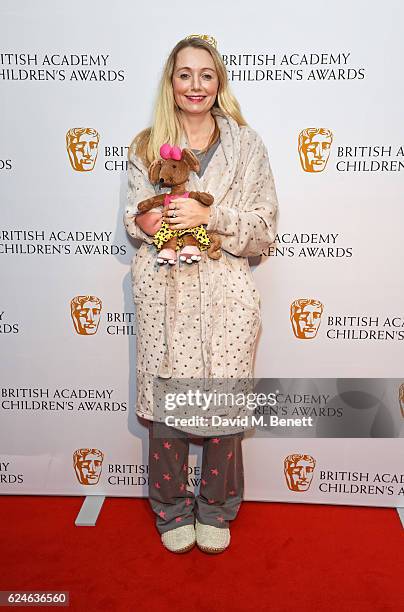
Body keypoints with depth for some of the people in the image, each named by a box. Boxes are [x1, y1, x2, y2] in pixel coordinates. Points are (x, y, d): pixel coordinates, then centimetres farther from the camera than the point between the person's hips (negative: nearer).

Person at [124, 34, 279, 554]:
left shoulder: (247, 145, 5)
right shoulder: (146, 146, 9)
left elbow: (266, 229, 1)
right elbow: (135, 218, 13)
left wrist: (211, 215, -14)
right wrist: (142, 221, -10)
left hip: (225, 294, 0)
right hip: (164, 292, 1)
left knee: (224, 401, 5)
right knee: (164, 399, 5)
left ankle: (216, 509, 30)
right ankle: (172, 509, 29)